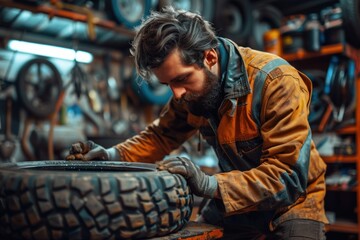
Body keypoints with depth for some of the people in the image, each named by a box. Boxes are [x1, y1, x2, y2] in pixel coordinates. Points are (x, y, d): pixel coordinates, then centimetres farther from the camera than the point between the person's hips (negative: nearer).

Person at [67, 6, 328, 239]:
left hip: (293, 199, -4)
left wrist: (209, 185, -40)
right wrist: (115, 154, -16)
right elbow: (163, 133, 2)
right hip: (234, 198, 5)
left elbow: (289, 175, -31)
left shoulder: (277, 81, -29)